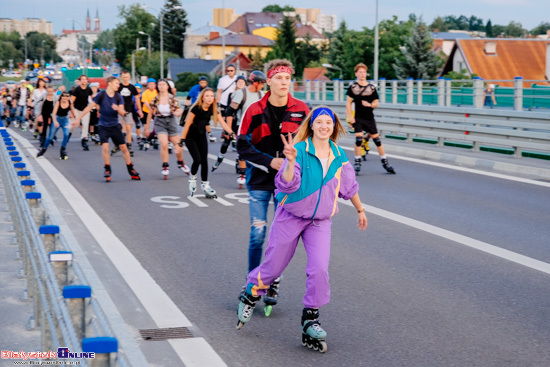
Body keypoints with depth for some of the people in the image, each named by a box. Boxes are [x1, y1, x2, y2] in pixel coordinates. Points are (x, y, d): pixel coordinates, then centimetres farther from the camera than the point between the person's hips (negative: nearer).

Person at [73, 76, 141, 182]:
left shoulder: (118, 97, -1)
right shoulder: (101, 95, -8)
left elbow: (122, 113, -2)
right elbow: (90, 107, 0)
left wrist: (117, 108, -26)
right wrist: (79, 118, 1)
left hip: (115, 125, 2)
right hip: (103, 126, -2)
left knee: (124, 147, 2)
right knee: (105, 147, -15)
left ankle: (131, 169, 14)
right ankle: (107, 170, 0)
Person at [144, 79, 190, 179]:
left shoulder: (173, 98, -2)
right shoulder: (155, 99, 0)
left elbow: (179, 110, -2)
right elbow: (150, 113, 8)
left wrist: (178, 112, -27)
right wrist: (147, 127, 11)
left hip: (171, 122, 1)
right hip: (160, 122, -1)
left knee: (178, 145, 4)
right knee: (164, 144, -20)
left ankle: (181, 163, 33)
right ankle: (165, 167, -4)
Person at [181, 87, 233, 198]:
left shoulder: (213, 109, -8)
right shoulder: (196, 109, -23)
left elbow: (223, 123, -16)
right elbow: (187, 124, -19)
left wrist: (231, 132, -33)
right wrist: (182, 140, -20)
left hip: (201, 136, 5)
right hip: (190, 136, -5)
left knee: (204, 160, 0)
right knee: (197, 159, -15)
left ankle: (204, 185, 11)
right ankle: (192, 178, 13)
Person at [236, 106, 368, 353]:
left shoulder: (339, 157, -1)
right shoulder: (300, 150, -16)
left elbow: (349, 186, 16)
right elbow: (287, 184, -28)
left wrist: (360, 210, 26)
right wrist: (291, 162, -45)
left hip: (320, 222, 3)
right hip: (290, 217, -3)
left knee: (319, 269, -14)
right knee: (274, 265, 8)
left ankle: (310, 319, 1)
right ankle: (250, 297, 38)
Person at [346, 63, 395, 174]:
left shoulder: (371, 87, 2)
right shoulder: (353, 87, 0)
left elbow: (376, 102, 7)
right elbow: (348, 102, 1)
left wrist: (369, 104, -15)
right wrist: (350, 117, -7)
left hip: (369, 118, 1)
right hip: (358, 118, -1)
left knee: (377, 139, 4)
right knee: (358, 139, -10)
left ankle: (385, 162, 13)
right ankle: (357, 162, 5)